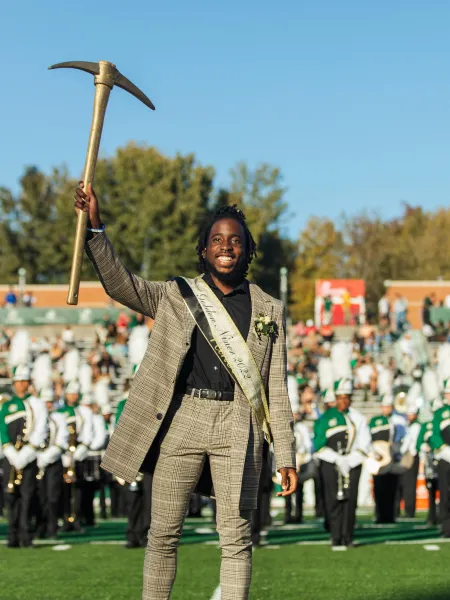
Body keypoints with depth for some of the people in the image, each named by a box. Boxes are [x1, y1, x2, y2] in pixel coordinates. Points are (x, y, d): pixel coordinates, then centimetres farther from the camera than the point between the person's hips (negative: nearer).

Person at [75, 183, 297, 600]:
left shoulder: (268, 311, 12)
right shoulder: (175, 296, 12)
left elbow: (276, 388, 10)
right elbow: (119, 283, -3)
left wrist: (285, 456, 5)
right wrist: (94, 228, -17)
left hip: (238, 427, 0)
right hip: (182, 420, 0)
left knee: (235, 538, -1)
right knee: (163, 534, 3)